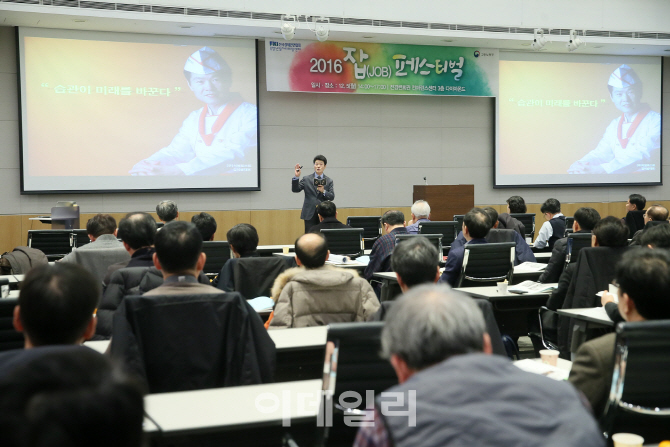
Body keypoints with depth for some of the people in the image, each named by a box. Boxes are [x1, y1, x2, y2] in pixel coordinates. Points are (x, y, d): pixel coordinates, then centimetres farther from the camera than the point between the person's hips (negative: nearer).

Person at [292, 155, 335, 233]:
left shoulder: (329, 181, 8)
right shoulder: (306, 179, 7)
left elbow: (332, 197, 2)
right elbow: (295, 189, -1)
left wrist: (323, 191, -17)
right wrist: (296, 177, -14)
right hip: (310, 214, -1)